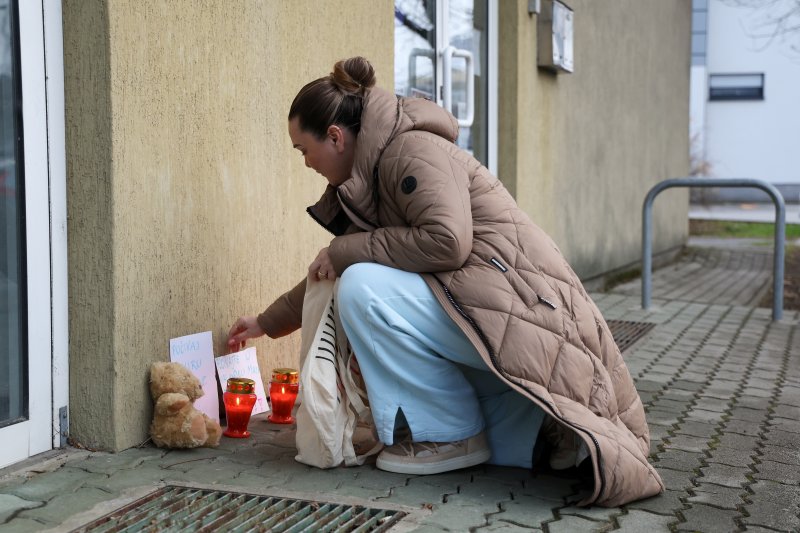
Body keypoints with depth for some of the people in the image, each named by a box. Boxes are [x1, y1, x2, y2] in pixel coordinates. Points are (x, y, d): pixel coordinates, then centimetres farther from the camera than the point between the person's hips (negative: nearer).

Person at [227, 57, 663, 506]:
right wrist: (267, 322, 33)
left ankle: (451, 435, -10)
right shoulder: (368, 176, 17)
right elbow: (329, 274, 27)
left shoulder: (412, 148, -12)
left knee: (363, 289, -22)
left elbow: (447, 240, -26)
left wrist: (346, 251, -16)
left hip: (516, 307, -10)